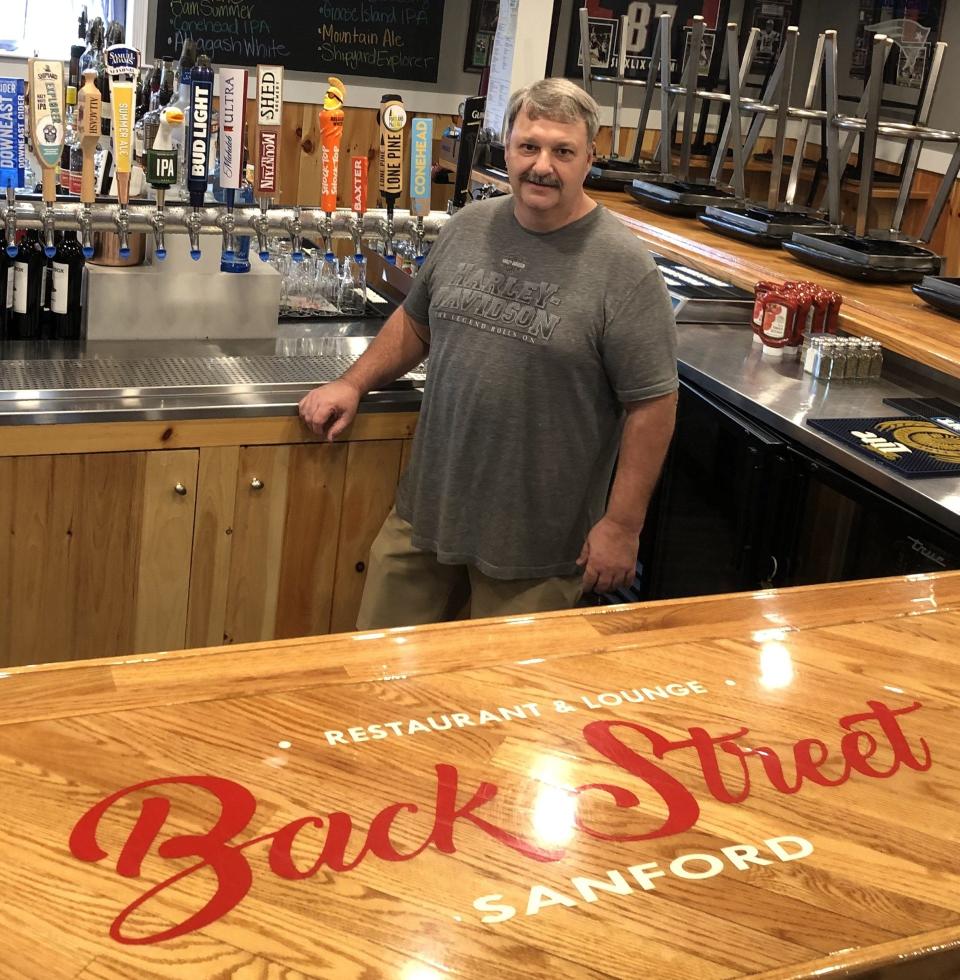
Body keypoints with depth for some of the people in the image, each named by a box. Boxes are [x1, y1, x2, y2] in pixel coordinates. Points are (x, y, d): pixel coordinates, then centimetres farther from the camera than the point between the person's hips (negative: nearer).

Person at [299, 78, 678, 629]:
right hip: (425, 510, 5)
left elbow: (652, 402, -13)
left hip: (537, 540, -5)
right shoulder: (468, 227, 4)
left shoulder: (624, 267, -13)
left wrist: (622, 524, -13)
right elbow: (417, 321, 19)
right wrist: (354, 384, 7)